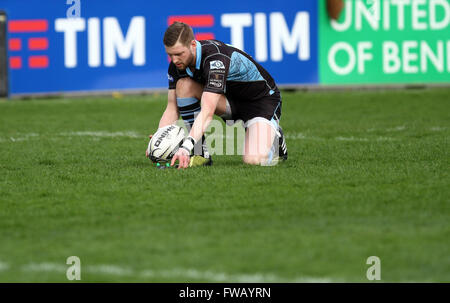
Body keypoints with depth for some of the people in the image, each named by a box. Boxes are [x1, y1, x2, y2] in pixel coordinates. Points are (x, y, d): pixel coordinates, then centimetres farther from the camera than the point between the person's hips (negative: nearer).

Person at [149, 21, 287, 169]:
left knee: (254, 159, -29)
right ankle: (201, 153, -8)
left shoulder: (216, 58, -36)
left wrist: (186, 147, -55)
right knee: (183, 85, -19)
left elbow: (207, 112, -45)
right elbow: (172, 108, -8)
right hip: (230, 99, 7)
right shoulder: (178, 63, -12)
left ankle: (274, 137, 7)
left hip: (262, 99, -7)